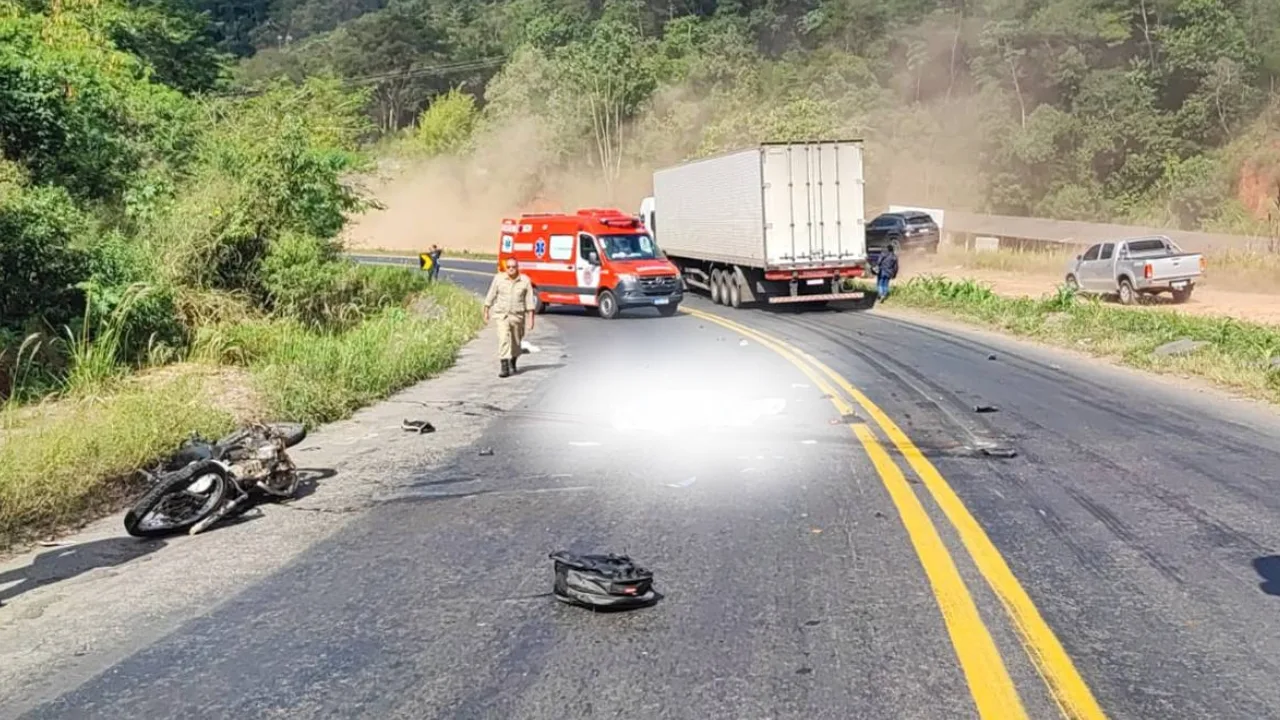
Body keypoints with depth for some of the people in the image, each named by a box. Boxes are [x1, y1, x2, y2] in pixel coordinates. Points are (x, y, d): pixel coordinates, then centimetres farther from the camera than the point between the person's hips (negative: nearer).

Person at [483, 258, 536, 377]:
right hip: (501, 315, -1)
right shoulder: (498, 278, -3)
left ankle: (512, 364, 38)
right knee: (503, 339, -15)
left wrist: (530, 318, -6)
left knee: (516, 341, 14)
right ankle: (504, 367, -18)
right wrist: (486, 311, 7)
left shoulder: (525, 281, -4)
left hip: (518, 316, 1)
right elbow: (491, 295, 5)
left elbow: (529, 300, -3)